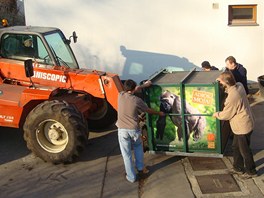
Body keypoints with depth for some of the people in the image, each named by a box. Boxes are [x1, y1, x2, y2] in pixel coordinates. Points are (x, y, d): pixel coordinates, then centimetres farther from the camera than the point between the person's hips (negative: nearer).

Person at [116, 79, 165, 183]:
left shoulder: (120, 96, -5)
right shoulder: (137, 100, -11)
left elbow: (131, 91, 16)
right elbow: (148, 110, 5)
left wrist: (144, 85, 28)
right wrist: (159, 113, 24)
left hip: (122, 130, 1)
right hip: (134, 129, 0)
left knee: (126, 154, 10)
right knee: (138, 147, 29)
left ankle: (131, 177, 16)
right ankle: (140, 169, 37)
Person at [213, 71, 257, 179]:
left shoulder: (232, 98, -33)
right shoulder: (239, 85, -8)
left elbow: (226, 115, -17)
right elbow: (230, 88, 20)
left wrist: (216, 114, 2)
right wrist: (222, 80, 7)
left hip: (243, 127, -9)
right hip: (241, 125, 9)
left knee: (244, 150, 11)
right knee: (236, 147, 23)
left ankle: (251, 171, 30)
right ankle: (238, 168, 38)